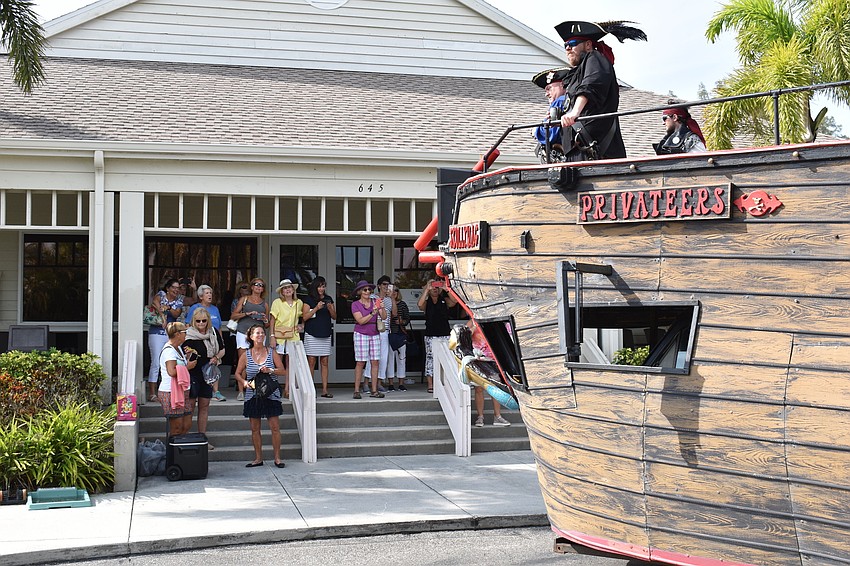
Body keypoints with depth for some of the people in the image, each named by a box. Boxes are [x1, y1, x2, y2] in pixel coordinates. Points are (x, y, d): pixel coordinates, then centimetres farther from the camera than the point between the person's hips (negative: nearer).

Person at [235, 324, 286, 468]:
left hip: (271, 395, -1)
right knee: (255, 428, 6)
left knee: (275, 427, -3)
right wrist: (244, 382, -10)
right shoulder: (246, 355, 4)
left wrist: (270, 370, -16)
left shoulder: (272, 353, 3)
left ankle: (277, 458, 6)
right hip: (253, 395, 1)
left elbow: (282, 370, 2)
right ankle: (258, 458, 17)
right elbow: (238, 374, 9)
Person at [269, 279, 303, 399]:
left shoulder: (299, 303, 9)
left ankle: (287, 390, 4)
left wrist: (301, 326, 6)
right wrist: (272, 336, -11)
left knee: (290, 363, 1)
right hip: (279, 335, -3)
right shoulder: (277, 302, -2)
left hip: (293, 335, 3)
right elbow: (272, 320, -4)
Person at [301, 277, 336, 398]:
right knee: (311, 362, -3)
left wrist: (330, 308, -7)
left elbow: (334, 317, 12)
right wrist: (317, 308, -16)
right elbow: (304, 317, -6)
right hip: (312, 334, -4)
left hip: (326, 335, 4)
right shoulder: (309, 299, 0)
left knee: (324, 362, 2)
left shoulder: (328, 299, 12)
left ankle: (325, 389, 3)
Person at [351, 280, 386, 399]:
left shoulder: (375, 302, 7)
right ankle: (356, 390, -2)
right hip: (361, 334, -3)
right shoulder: (355, 304, -1)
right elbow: (361, 320, -11)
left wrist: (382, 308, -19)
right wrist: (372, 313, -21)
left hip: (375, 334, 3)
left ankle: (374, 390, 2)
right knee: (360, 362, -6)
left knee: (375, 362, 0)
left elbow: (384, 317, -1)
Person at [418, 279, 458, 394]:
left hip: (445, 334, 1)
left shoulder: (444, 301, 10)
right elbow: (420, 304, -15)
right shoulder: (426, 302, 7)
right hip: (431, 335, -1)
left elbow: (454, 301, -9)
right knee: (430, 358, -3)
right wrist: (426, 289, -14)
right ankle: (430, 385, 0)